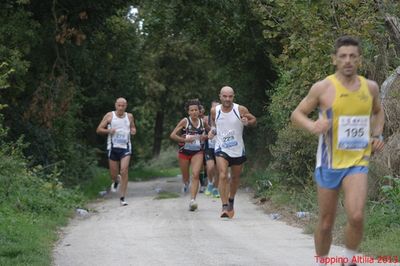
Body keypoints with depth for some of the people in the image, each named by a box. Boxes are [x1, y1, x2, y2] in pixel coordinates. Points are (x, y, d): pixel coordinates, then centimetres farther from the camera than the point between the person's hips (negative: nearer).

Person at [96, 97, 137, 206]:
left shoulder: (129, 116, 7)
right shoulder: (110, 116, 1)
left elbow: (133, 127, 24)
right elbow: (99, 129, 2)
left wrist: (133, 131, -1)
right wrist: (108, 130, -17)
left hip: (125, 147, 0)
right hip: (113, 147, 0)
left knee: (124, 172, -15)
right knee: (113, 174, 6)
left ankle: (122, 197, -11)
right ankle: (116, 181, 45)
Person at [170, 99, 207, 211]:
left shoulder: (202, 122, 1)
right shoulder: (185, 121, -8)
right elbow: (172, 135, -10)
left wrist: (205, 137, -3)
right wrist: (185, 139, -20)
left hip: (197, 152, 1)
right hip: (184, 151, -1)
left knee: (195, 175, -17)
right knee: (185, 176, 15)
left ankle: (192, 201, -20)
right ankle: (186, 184, 53)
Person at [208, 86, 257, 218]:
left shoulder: (240, 110, -9)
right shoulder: (214, 111, -3)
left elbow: (254, 120, 3)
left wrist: (248, 122, -19)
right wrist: (213, 130, -4)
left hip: (237, 149, 1)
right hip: (221, 149, -1)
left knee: (235, 178, 16)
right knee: (223, 176, -19)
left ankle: (231, 201, 41)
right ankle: (225, 207, -20)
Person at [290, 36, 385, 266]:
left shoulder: (371, 87, 3)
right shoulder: (323, 88, -7)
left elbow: (378, 112, 23)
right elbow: (297, 114, 2)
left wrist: (378, 135, 6)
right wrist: (312, 126, -19)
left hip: (357, 161, 1)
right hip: (329, 162, -1)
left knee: (356, 216, -20)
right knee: (326, 222, 8)